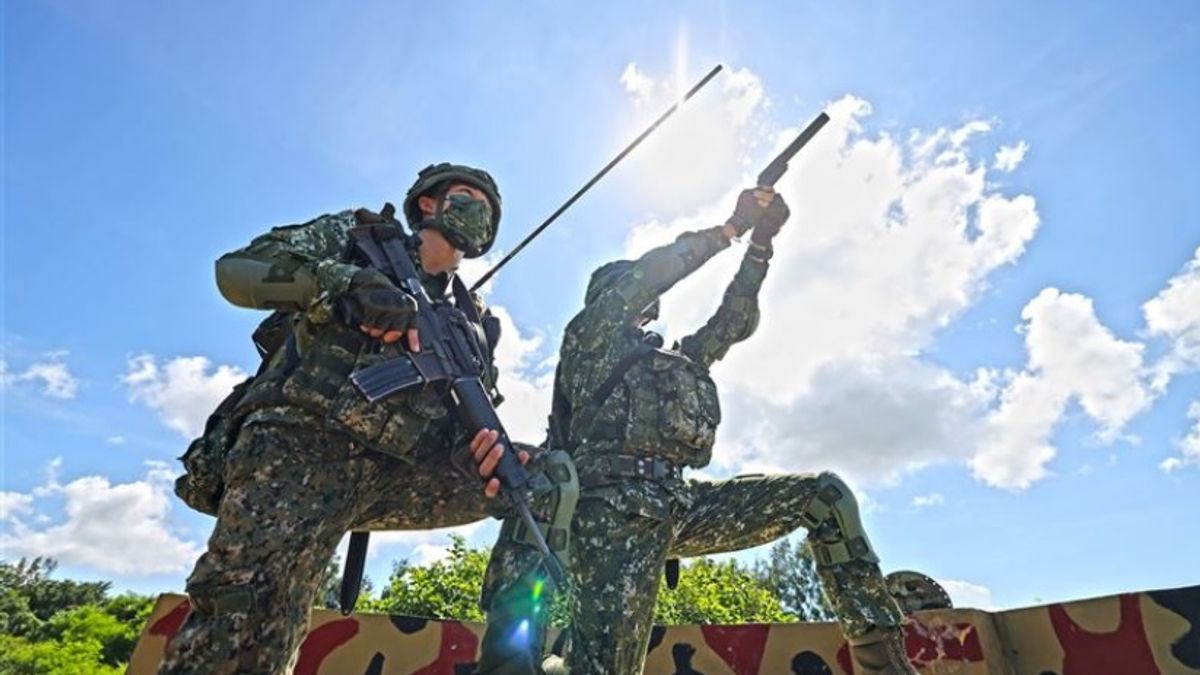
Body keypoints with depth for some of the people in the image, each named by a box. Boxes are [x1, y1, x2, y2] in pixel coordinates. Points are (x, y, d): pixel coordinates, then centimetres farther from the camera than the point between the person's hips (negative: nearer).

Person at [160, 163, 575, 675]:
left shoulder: (471, 321, 22)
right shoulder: (358, 235, 16)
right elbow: (236, 269, 3)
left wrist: (479, 450, -14)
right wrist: (350, 283, -13)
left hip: (390, 474, 4)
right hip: (298, 445, -3)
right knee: (244, 633, -21)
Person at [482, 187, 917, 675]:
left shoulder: (675, 359, 34)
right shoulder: (589, 334, 17)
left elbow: (735, 321, 28)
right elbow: (647, 273, 6)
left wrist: (761, 242, 20)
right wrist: (730, 227, 13)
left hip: (678, 502, 7)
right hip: (616, 503, -7)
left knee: (824, 495, 1)